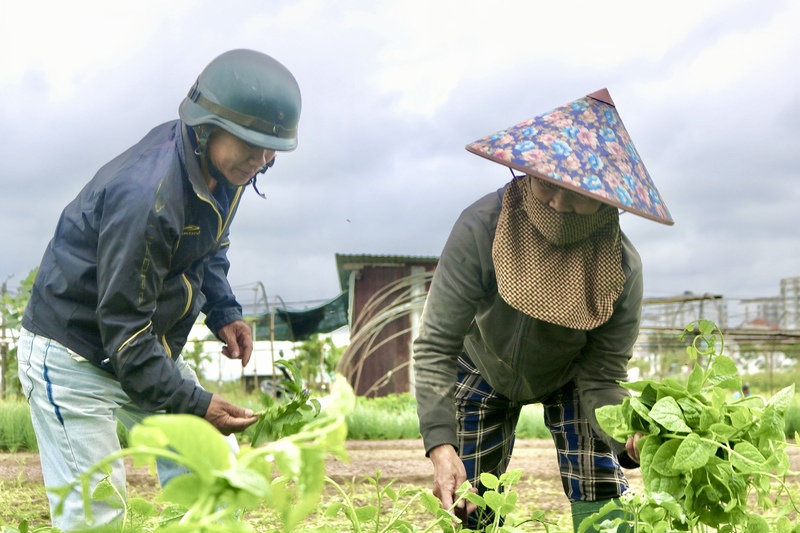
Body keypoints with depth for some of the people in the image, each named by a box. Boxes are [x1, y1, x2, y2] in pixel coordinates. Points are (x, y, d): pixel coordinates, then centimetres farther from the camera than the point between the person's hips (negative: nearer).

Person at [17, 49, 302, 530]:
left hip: (151, 350, 9)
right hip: (75, 355, -9)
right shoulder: (146, 196, -32)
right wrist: (193, 405, -29)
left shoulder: (220, 166, -5)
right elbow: (124, 331, -29)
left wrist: (223, 311, 1)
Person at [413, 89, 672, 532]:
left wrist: (631, 436, -49)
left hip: (569, 379, 0)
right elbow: (436, 345, -36)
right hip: (483, 374, 0)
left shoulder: (620, 268, -33)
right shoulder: (480, 229, -37)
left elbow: (602, 378, -27)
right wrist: (441, 448, -48)